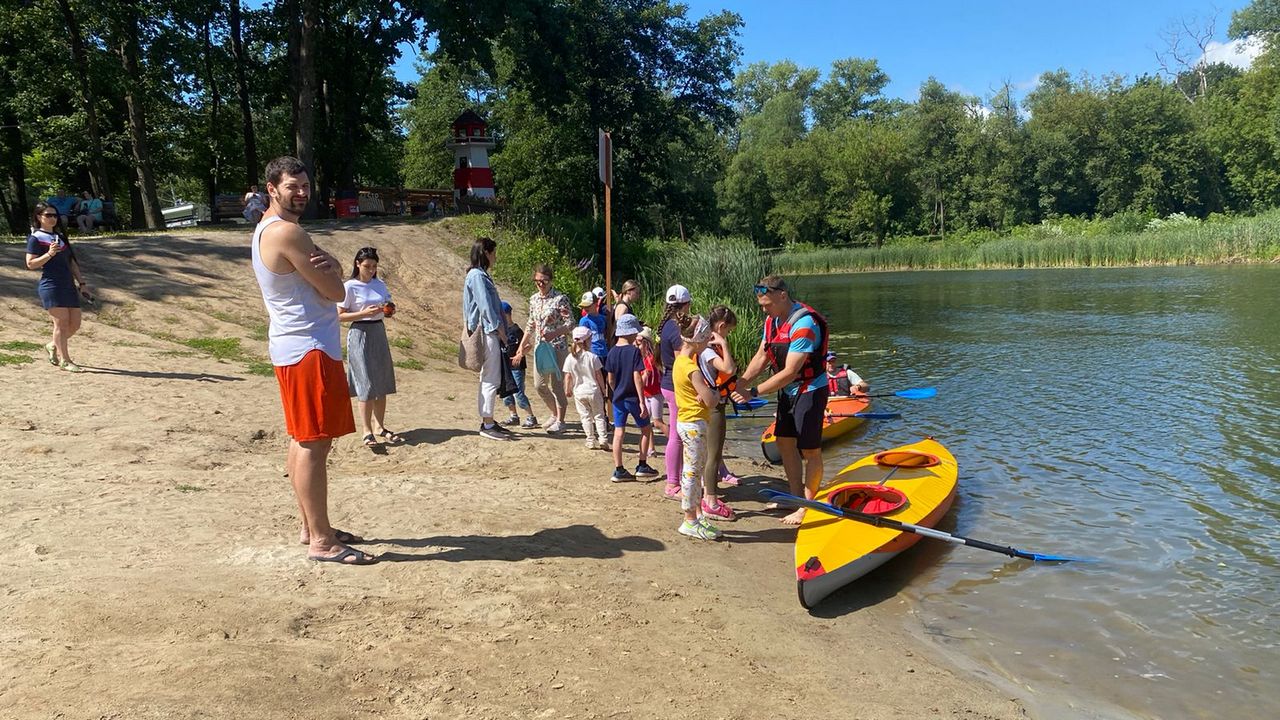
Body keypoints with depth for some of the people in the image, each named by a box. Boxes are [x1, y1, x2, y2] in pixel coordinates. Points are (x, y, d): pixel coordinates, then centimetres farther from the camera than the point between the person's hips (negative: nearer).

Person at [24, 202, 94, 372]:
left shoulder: (60, 236, 20)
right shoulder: (36, 238, -1)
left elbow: (71, 261, 21)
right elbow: (30, 264, -7)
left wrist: (82, 283, 16)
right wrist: (49, 254, -20)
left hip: (68, 285, 7)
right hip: (50, 286, -7)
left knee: (75, 323, 5)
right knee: (62, 322, -8)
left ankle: (53, 346, 29)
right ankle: (65, 360, -1)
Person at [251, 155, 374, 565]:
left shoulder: (266, 230, 17)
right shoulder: (287, 232, -16)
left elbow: (334, 272, 12)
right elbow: (336, 292, -15)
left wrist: (327, 265, -10)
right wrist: (327, 268, 5)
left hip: (291, 347, 11)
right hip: (310, 349, -11)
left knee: (302, 440, 14)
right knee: (315, 444, -9)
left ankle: (312, 527, 24)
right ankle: (321, 541, -5)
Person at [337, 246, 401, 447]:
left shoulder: (380, 284, 9)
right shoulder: (350, 287, -8)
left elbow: (388, 306, 19)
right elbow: (340, 316, -10)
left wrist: (390, 310, -4)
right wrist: (365, 313, -20)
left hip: (379, 333, 6)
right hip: (360, 334, -6)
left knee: (382, 383, 8)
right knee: (366, 384, -6)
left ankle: (380, 427, 19)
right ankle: (367, 431, 1)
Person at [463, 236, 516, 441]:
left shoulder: (480, 275, 17)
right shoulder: (477, 276, -12)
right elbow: (485, 306, -17)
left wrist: (500, 331, 12)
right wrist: (500, 330, -12)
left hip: (488, 333, 10)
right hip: (487, 333, -10)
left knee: (487, 379, 13)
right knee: (491, 380, -7)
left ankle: (487, 421, 19)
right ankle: (487, 426, -2)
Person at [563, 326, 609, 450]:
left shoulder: (570, 358, -6)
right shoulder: (592, 357, -10)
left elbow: (568, 376, -3)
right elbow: (599, 375, -5)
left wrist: (567, 389, 11)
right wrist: (603, 388, 8)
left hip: (579, 392, 2)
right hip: (593, 391, -1)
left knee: (585, 416, 10)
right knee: (599, 415, 9)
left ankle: (591, 441, 10)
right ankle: (603, 439, 2)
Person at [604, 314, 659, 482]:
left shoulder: (612, 352, 1)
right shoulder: (634, 351, -15)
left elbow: (610, 379, 5)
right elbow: (637, 377, -18)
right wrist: (642, 401, -16)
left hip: (618, 398, 5)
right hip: (633, 397, -5)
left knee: (618, 433, 6)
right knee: (646, 429, 13)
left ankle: (618, 470, 7)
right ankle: (642, 466, 16)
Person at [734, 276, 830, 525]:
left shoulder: (804, 324, -26)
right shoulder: (772, 320, 2)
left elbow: (790, 372, -27)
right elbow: (761, 358, 3)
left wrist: (754, 392, -26)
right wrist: (740, 383, -11)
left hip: (810, 391, -9)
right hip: (787, 391, 9)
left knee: (810, 450, 1)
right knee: (785, 444, 12)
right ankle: (796, 498, 25)